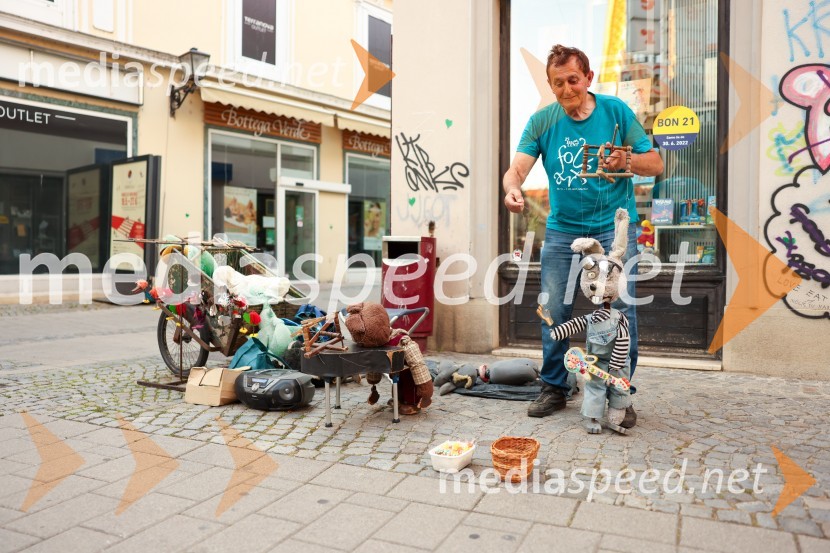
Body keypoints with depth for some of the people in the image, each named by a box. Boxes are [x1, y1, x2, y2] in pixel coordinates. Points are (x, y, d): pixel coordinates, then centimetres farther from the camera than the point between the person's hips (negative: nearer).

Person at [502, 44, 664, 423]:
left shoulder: (616, 111, -1)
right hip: (562, 229, 2)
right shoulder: (541, 121, 2)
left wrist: (626, 160, -20)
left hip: (614, 225, -1)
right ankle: (554, 388, 20)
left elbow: (655, 164, 1)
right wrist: (512, 189, -33)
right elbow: (518, 167, -9)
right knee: (553, 310, 3)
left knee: (620, 310, -6)